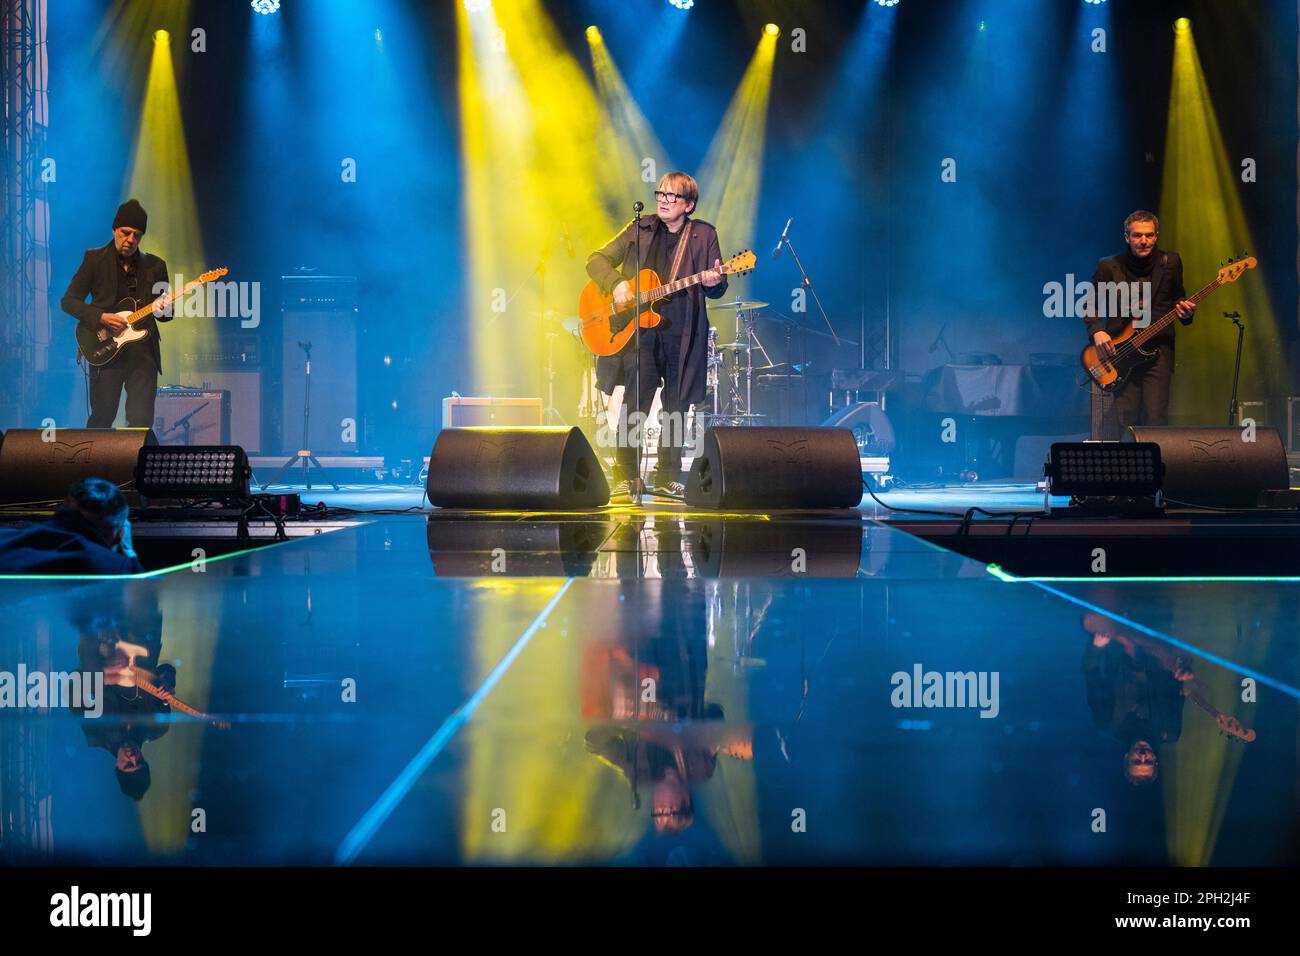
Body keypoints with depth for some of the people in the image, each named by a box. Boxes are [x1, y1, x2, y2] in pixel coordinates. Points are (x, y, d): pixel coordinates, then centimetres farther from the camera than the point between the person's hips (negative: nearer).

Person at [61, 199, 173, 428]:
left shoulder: (155, 265, 10)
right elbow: (69, 301, 1)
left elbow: (165, 314, 15)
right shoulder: (94, 259, 4)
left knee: (142, 419, -6)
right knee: (102, 418, 2)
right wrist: (101, 317, -14)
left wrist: (164, 310, -10)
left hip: (143, 348, 1)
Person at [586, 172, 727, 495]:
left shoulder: (704, 235, 7)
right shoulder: (640, 229, 8)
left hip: (682, 335, 1)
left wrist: (715, 283, -20)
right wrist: (617, 285, -12)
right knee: (636, 399, -7)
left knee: (676, 407, 5)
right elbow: (597, 260, 6)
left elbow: (717, 290, 4)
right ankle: (626, 474, 3)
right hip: (639, 328, 0)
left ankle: (668, 476, 16)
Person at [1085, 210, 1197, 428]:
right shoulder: (1109, 267, 2)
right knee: (1127, 423, -1)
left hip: (1158, 351, 0)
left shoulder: (1170, 262, 5)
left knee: (1156, 421, -9)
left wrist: (1184, 310, -5)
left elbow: (1177, 297, 17)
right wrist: (1097, 331, -7)